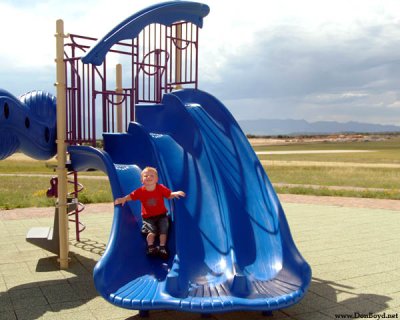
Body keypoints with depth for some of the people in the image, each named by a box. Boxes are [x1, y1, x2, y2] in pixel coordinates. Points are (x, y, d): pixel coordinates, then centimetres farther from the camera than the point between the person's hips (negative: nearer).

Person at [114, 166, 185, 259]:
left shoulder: (161, 188, -9)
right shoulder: (140, 191, -10)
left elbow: (169, 195, 0)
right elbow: (130, 196, -3)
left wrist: (175, 193, -20)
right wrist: (122, 199, -20)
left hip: (161, 215, 1)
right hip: (148, 217, -1)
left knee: (164, 228, -13)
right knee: (152, 230, -21)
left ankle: (162, 247, -3)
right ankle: (150, 247, -11)